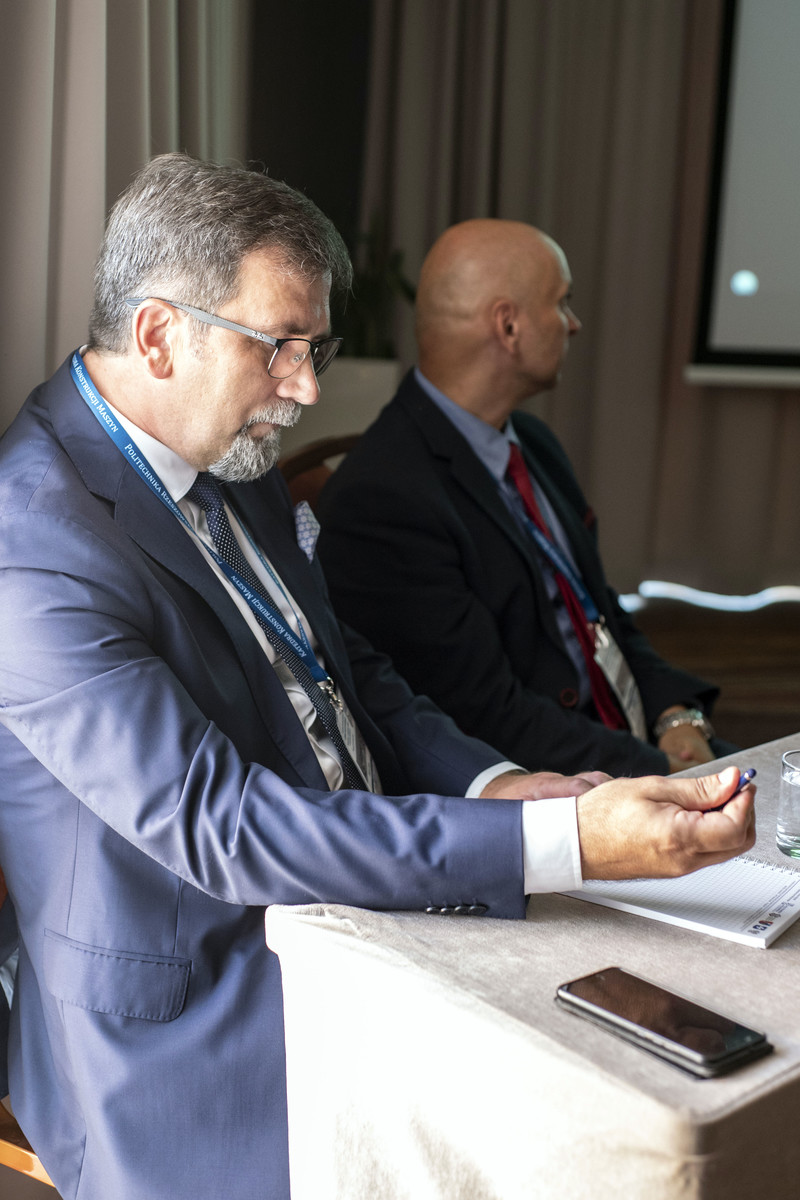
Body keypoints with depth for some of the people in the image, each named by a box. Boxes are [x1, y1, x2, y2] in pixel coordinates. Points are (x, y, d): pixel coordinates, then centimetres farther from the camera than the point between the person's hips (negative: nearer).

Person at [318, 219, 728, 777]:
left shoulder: (532, 442, 10)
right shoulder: (380, 499, -19)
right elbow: (493, 719, -19)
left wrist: (676, 716, 1)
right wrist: (662, 773, -17)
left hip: (638, 743, 8)